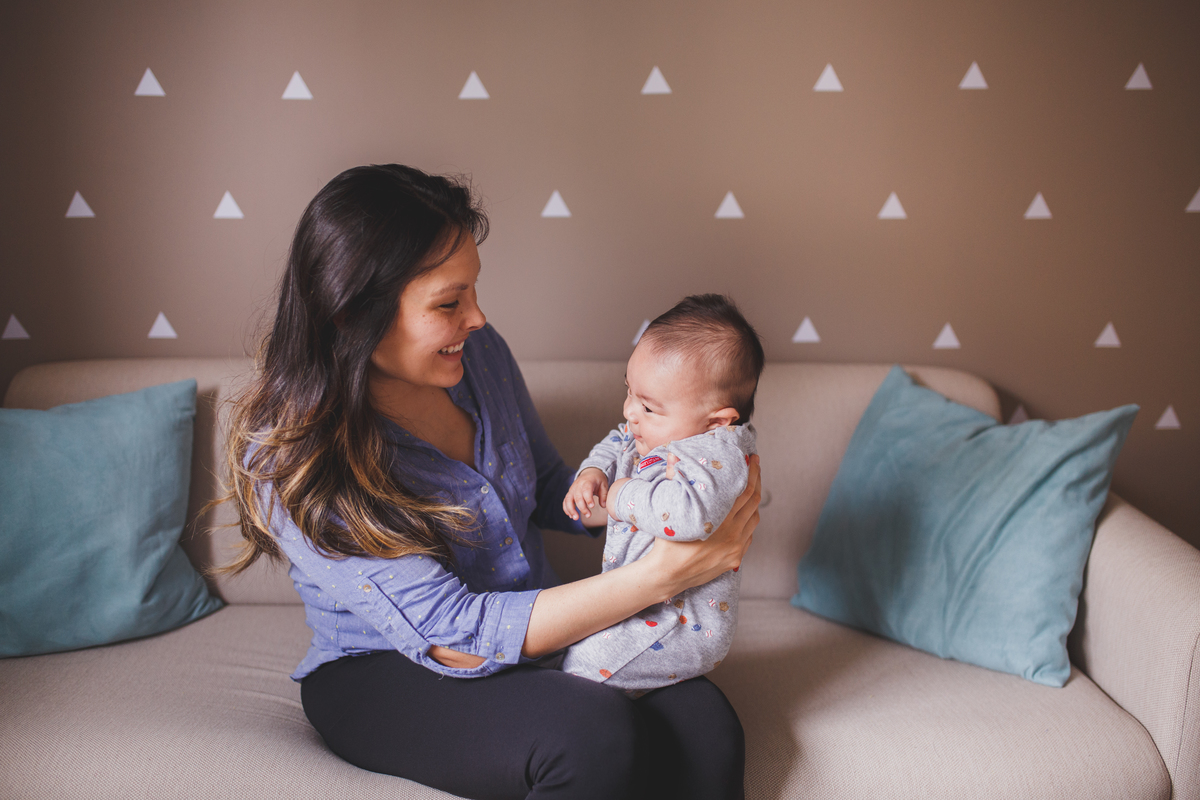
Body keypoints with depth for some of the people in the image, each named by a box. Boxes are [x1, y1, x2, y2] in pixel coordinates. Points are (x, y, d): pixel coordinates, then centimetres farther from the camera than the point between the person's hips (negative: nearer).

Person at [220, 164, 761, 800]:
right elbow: (454, 638, -26)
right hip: (384, 677, -5)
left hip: (536, 639, 5)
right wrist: (660, 575, -31)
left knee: (705, 723, -24)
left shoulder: (478, 352, -4)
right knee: (596, 734, -33)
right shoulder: (290, 461, -22)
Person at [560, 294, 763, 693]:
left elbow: (689, 511, -48)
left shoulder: (719, 453, -29)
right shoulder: (657, 431, 0)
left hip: (689, 625, -10)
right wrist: (593, 474, -3)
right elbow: (615, 445, 21)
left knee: (586, 658, -22)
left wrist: (625, 497, -31)